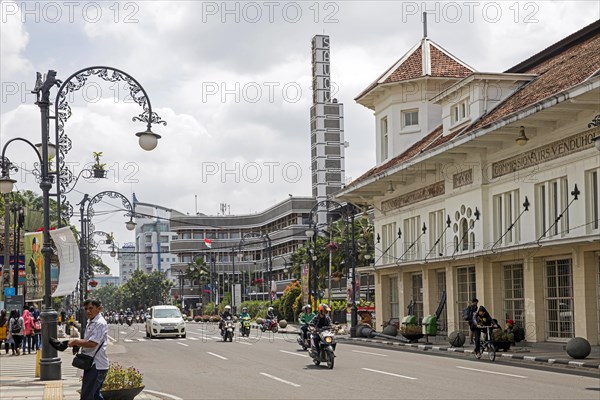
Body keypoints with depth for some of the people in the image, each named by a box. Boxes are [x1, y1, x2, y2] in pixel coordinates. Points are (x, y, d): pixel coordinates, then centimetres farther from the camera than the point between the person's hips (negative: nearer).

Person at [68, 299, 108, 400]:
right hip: (92, 364, 10)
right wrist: (77, 342, 7)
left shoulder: (100, 323, -16)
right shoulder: (90, 322, 16)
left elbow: (92, 343, -24)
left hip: (96, 365, -10)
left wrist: (75, 342, -16)